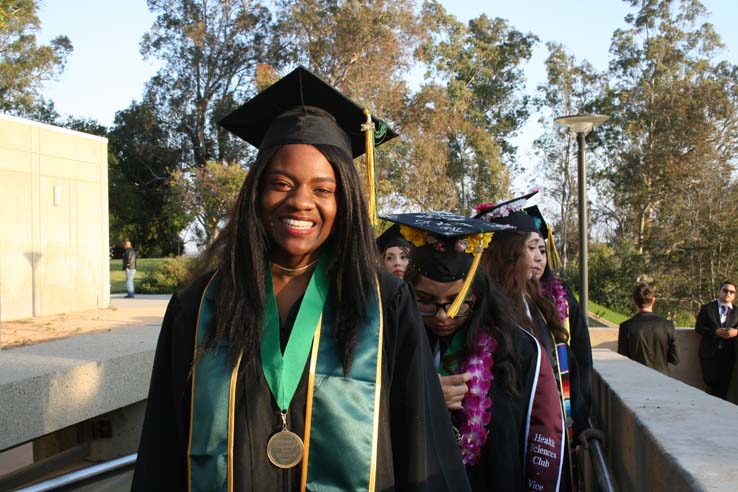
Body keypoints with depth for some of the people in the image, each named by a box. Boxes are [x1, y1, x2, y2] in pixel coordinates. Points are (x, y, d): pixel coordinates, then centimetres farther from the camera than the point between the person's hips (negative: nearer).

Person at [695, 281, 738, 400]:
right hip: (709, 353, -2)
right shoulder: (706, 308, 4)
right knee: (711, 382, -6)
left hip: (728, 354, 2)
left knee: (723, 386, 3)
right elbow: (698, 327, -2)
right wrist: (715, 332, -17)